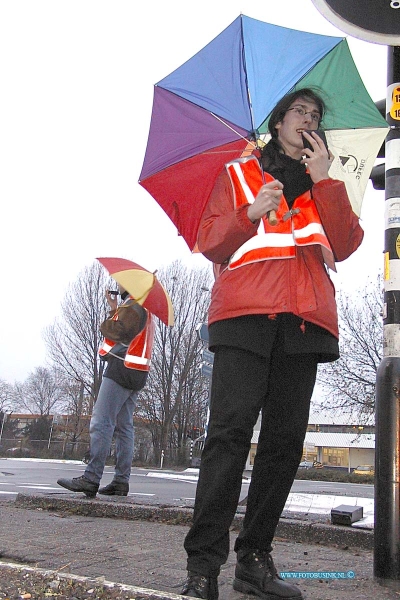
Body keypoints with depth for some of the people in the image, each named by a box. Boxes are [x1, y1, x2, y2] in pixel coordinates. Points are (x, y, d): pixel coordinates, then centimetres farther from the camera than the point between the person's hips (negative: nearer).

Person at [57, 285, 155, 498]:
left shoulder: (133, 306, -6)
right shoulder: (144, 310, 25)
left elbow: (117, 331, -18)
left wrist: (104, 324, 1)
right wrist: (114, 309, 15)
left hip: (121, 369, -10)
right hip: (134, 376, 10)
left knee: (101, 423, -13)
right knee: (124, 427, 7)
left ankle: (91, 479, -17)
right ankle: (121, 481, 5)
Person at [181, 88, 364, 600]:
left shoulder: (324, 184, 28)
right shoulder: (238, 174, 21)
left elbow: (345, 246, 11)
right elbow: (210, 244, 10)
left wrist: (323, 180, 6)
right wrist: (250, 214, -7)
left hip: (305, 318, 3)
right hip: (246, 309, -3)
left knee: (285, 439, -3)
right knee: (231, 429, -15)